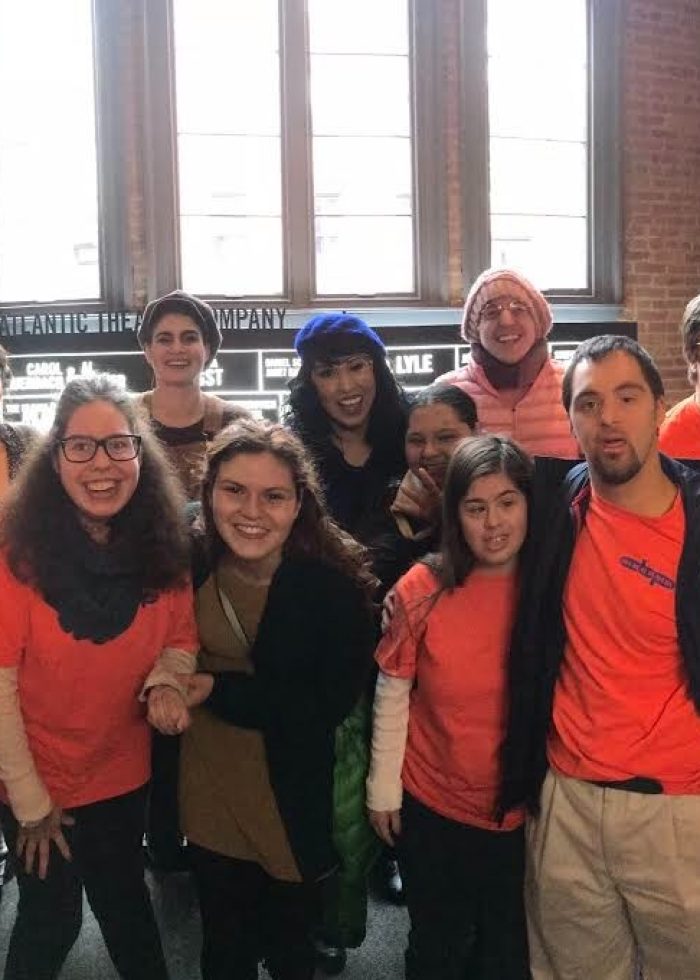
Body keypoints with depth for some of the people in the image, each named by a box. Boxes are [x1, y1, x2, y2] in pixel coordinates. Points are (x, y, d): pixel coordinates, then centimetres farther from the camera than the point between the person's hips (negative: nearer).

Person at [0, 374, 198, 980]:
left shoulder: (164, 547, -9)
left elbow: (182, 640, 2)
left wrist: (164, 680, -21)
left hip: (124, 773, 4)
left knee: (126, 902, 24)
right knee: (51, 919, 16)